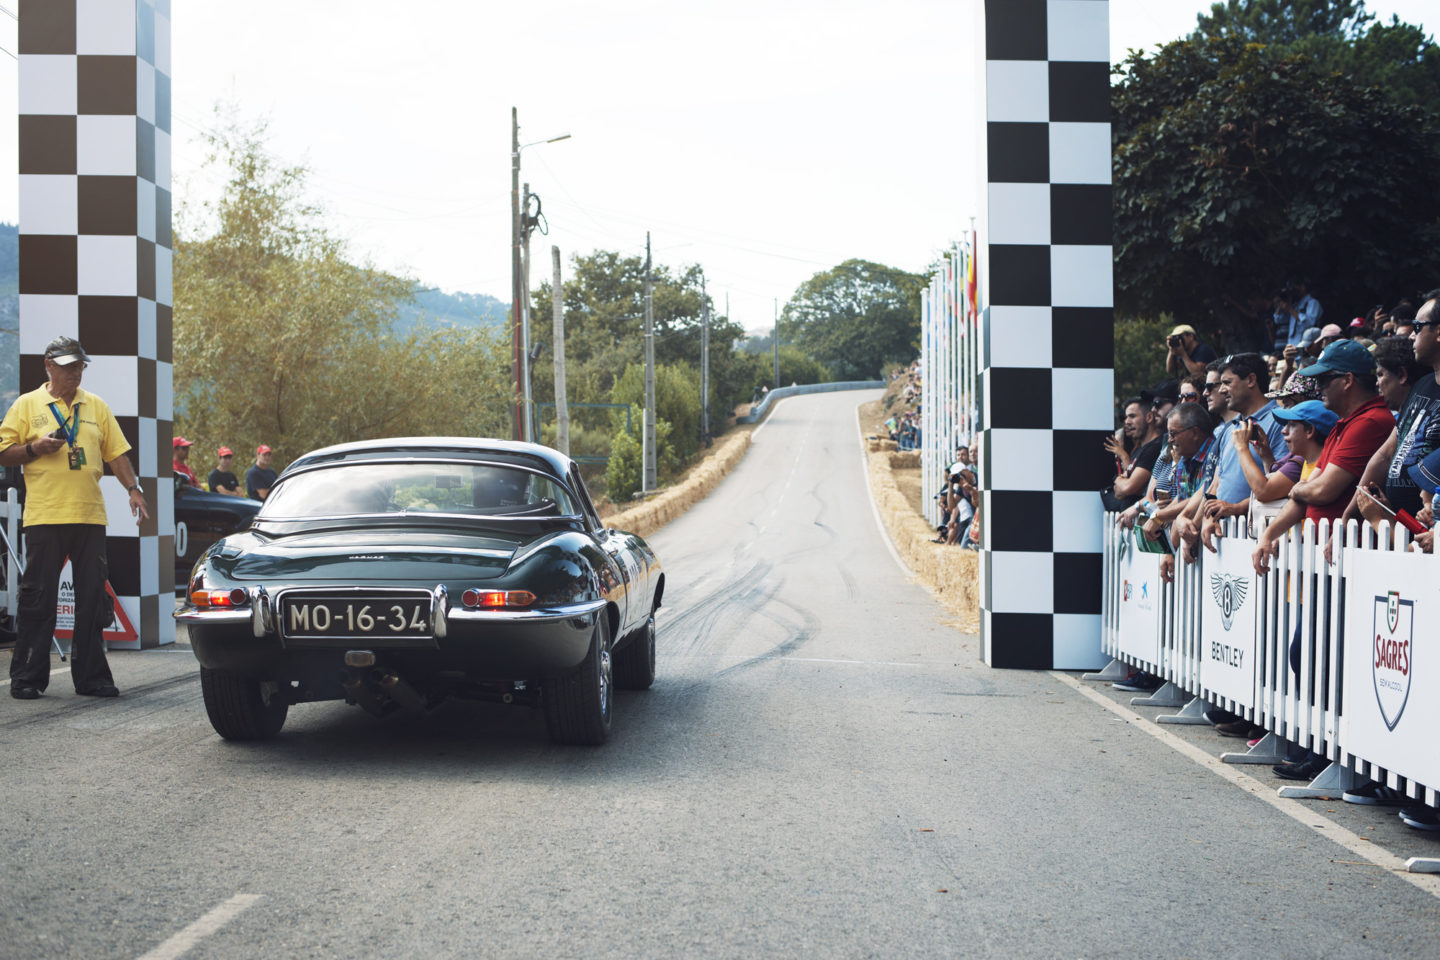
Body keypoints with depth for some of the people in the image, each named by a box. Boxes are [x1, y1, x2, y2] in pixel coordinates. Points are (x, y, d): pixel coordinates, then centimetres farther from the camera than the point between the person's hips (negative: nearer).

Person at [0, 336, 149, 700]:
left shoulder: (96, 406, 16)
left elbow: (116, 453, 16)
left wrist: (133, 488, 4)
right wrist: (35, 448, -13)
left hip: (90, 516, 3)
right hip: (45, 516, -3)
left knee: (93, 601, 4)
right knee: (37, 600, -3)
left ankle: (91, 677, 10)